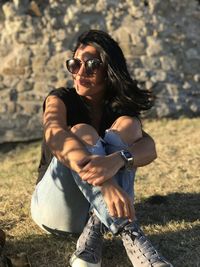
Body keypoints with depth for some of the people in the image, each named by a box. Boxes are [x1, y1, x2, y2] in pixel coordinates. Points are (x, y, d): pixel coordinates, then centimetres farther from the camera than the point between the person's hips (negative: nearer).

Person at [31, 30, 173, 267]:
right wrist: (104, 181, -52)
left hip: (100, 207, 2)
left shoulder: (120, 109, -1)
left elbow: (149, 148, -22)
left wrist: (117, 160, -47)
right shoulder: (61, 99, -8)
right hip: (56, 207, -2)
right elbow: (54, 135, -34)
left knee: (128, 125, -20)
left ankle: (93, 234, -35)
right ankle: (129, 233, -46)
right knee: (82, 132, -28)